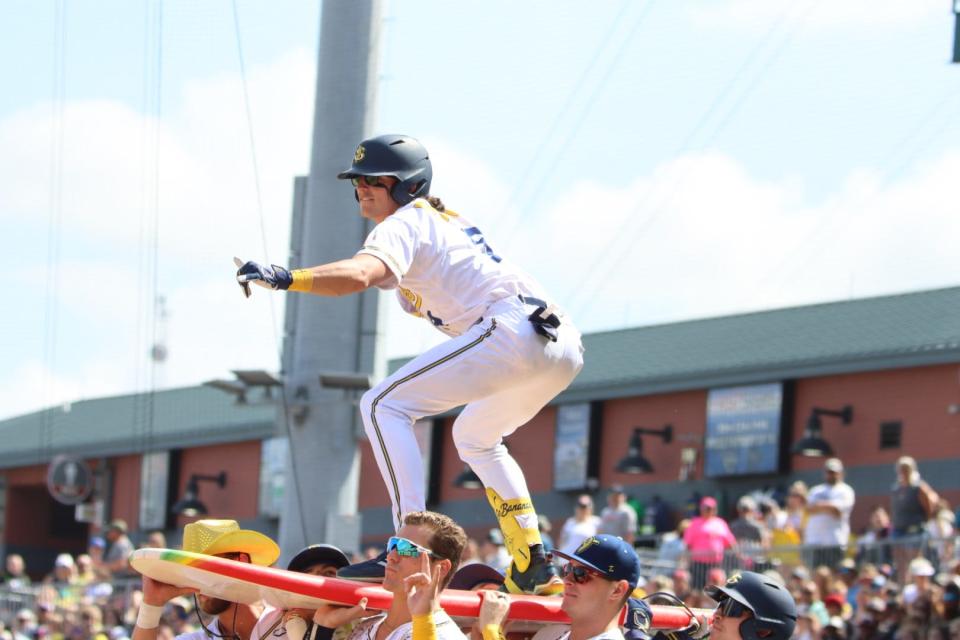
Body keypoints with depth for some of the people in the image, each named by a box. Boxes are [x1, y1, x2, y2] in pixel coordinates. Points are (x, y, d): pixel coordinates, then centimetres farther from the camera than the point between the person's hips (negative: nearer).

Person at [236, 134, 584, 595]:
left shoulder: (404, 224, 0)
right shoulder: (447, 220, 30)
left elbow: (357, 276, -21)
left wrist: (285, 278, -32)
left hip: (512, 331, -10)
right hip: (564, 344, 10)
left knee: (383, 405, -8)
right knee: (475, 435, 33)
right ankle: (533, 566, 26)